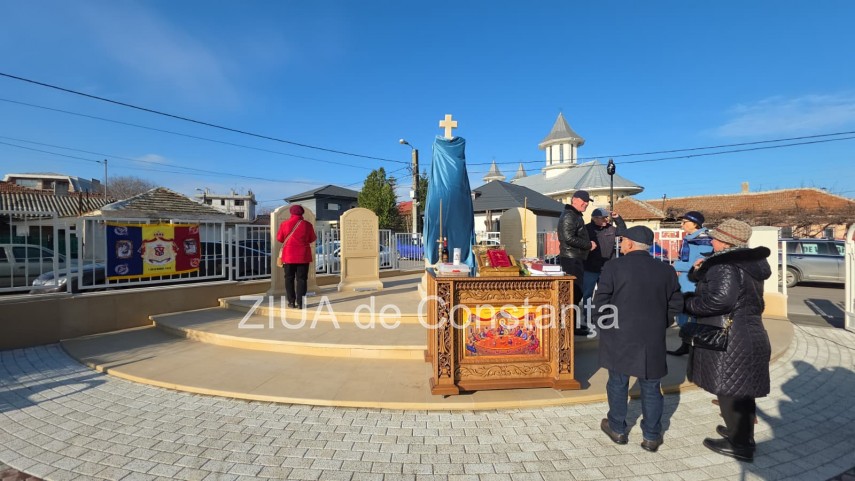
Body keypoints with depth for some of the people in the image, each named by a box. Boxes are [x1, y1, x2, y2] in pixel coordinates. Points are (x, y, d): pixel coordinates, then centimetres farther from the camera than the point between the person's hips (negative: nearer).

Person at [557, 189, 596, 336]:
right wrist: (589, 245, -14)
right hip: (572, 259, -11)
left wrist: (588, 244, 13)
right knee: (575, 292, -9)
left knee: (576, 291, 15)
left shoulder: (576, 215, 21)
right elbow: (569, 238, -23)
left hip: (576, 259, 11)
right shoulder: (569, 216, -13)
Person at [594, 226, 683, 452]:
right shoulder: (666, 269, 1)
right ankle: (652, 437, 24)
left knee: (618, 383, 13)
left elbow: (601, 300, -11)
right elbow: (676, 304, 6)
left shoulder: (614, 266, -11)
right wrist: (660, 324, 17)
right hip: (653, 339, 3)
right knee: (651, 387, 14)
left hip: (620, 337, -2)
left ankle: (618, 429, 27)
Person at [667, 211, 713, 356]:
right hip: (684, 284, 9)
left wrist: (677, 266, -13)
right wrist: (678, 270, -5)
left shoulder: (704, 241, -16)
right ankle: (685, 345, 31)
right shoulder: (688, 239, 11)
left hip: (696, 286, -9)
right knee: (683, 313, 17)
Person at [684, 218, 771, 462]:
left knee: (730, 391, 3)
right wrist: (699, 270, 5)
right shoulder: (746, 263, 13)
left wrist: (689, 303, -18)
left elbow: (720, 299, -31)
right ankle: (742, 433, 37)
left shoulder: (726, 265, -20)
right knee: (740, 391, 21)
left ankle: (740, 444, 16)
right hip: (748, 335, 10)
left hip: (730, 340, -10)